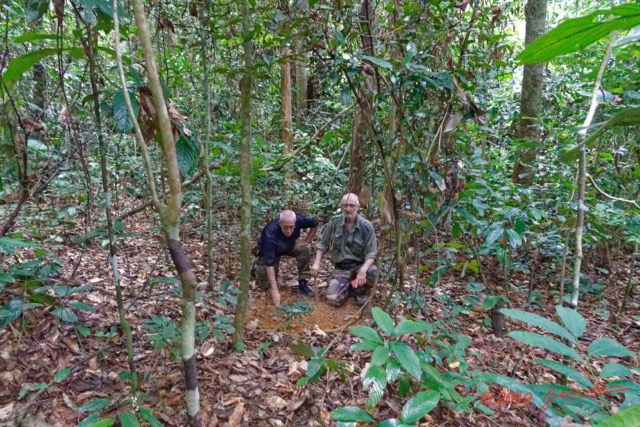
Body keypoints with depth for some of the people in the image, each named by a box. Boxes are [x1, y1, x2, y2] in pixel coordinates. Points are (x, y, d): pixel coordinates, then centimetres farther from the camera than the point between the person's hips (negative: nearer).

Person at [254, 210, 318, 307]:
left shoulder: (298, 220, -31)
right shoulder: (270, 234, -41)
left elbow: (315, 223, -9)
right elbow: (269, 263, -43)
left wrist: (307, 242, -15)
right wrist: (274, 290, -46)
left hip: (289, 246, 3)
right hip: (268, 251, -3)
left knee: (304, 249, -26)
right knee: (266, 285, -10)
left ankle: (303, 284, -12)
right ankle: (258, 267, 22)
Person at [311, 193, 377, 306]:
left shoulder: (366, 226, -11)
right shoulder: (334, 222, -5)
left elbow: (371, 253, -13)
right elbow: (322, 243, 4)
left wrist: (363, 270, -32)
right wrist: (316, 263, -8)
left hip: (359, 265, 0)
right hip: (341, 268, 1)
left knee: (373, 272, -35)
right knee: (333, 299, -21)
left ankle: (360, 291, 2)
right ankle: (347, 287, 16)